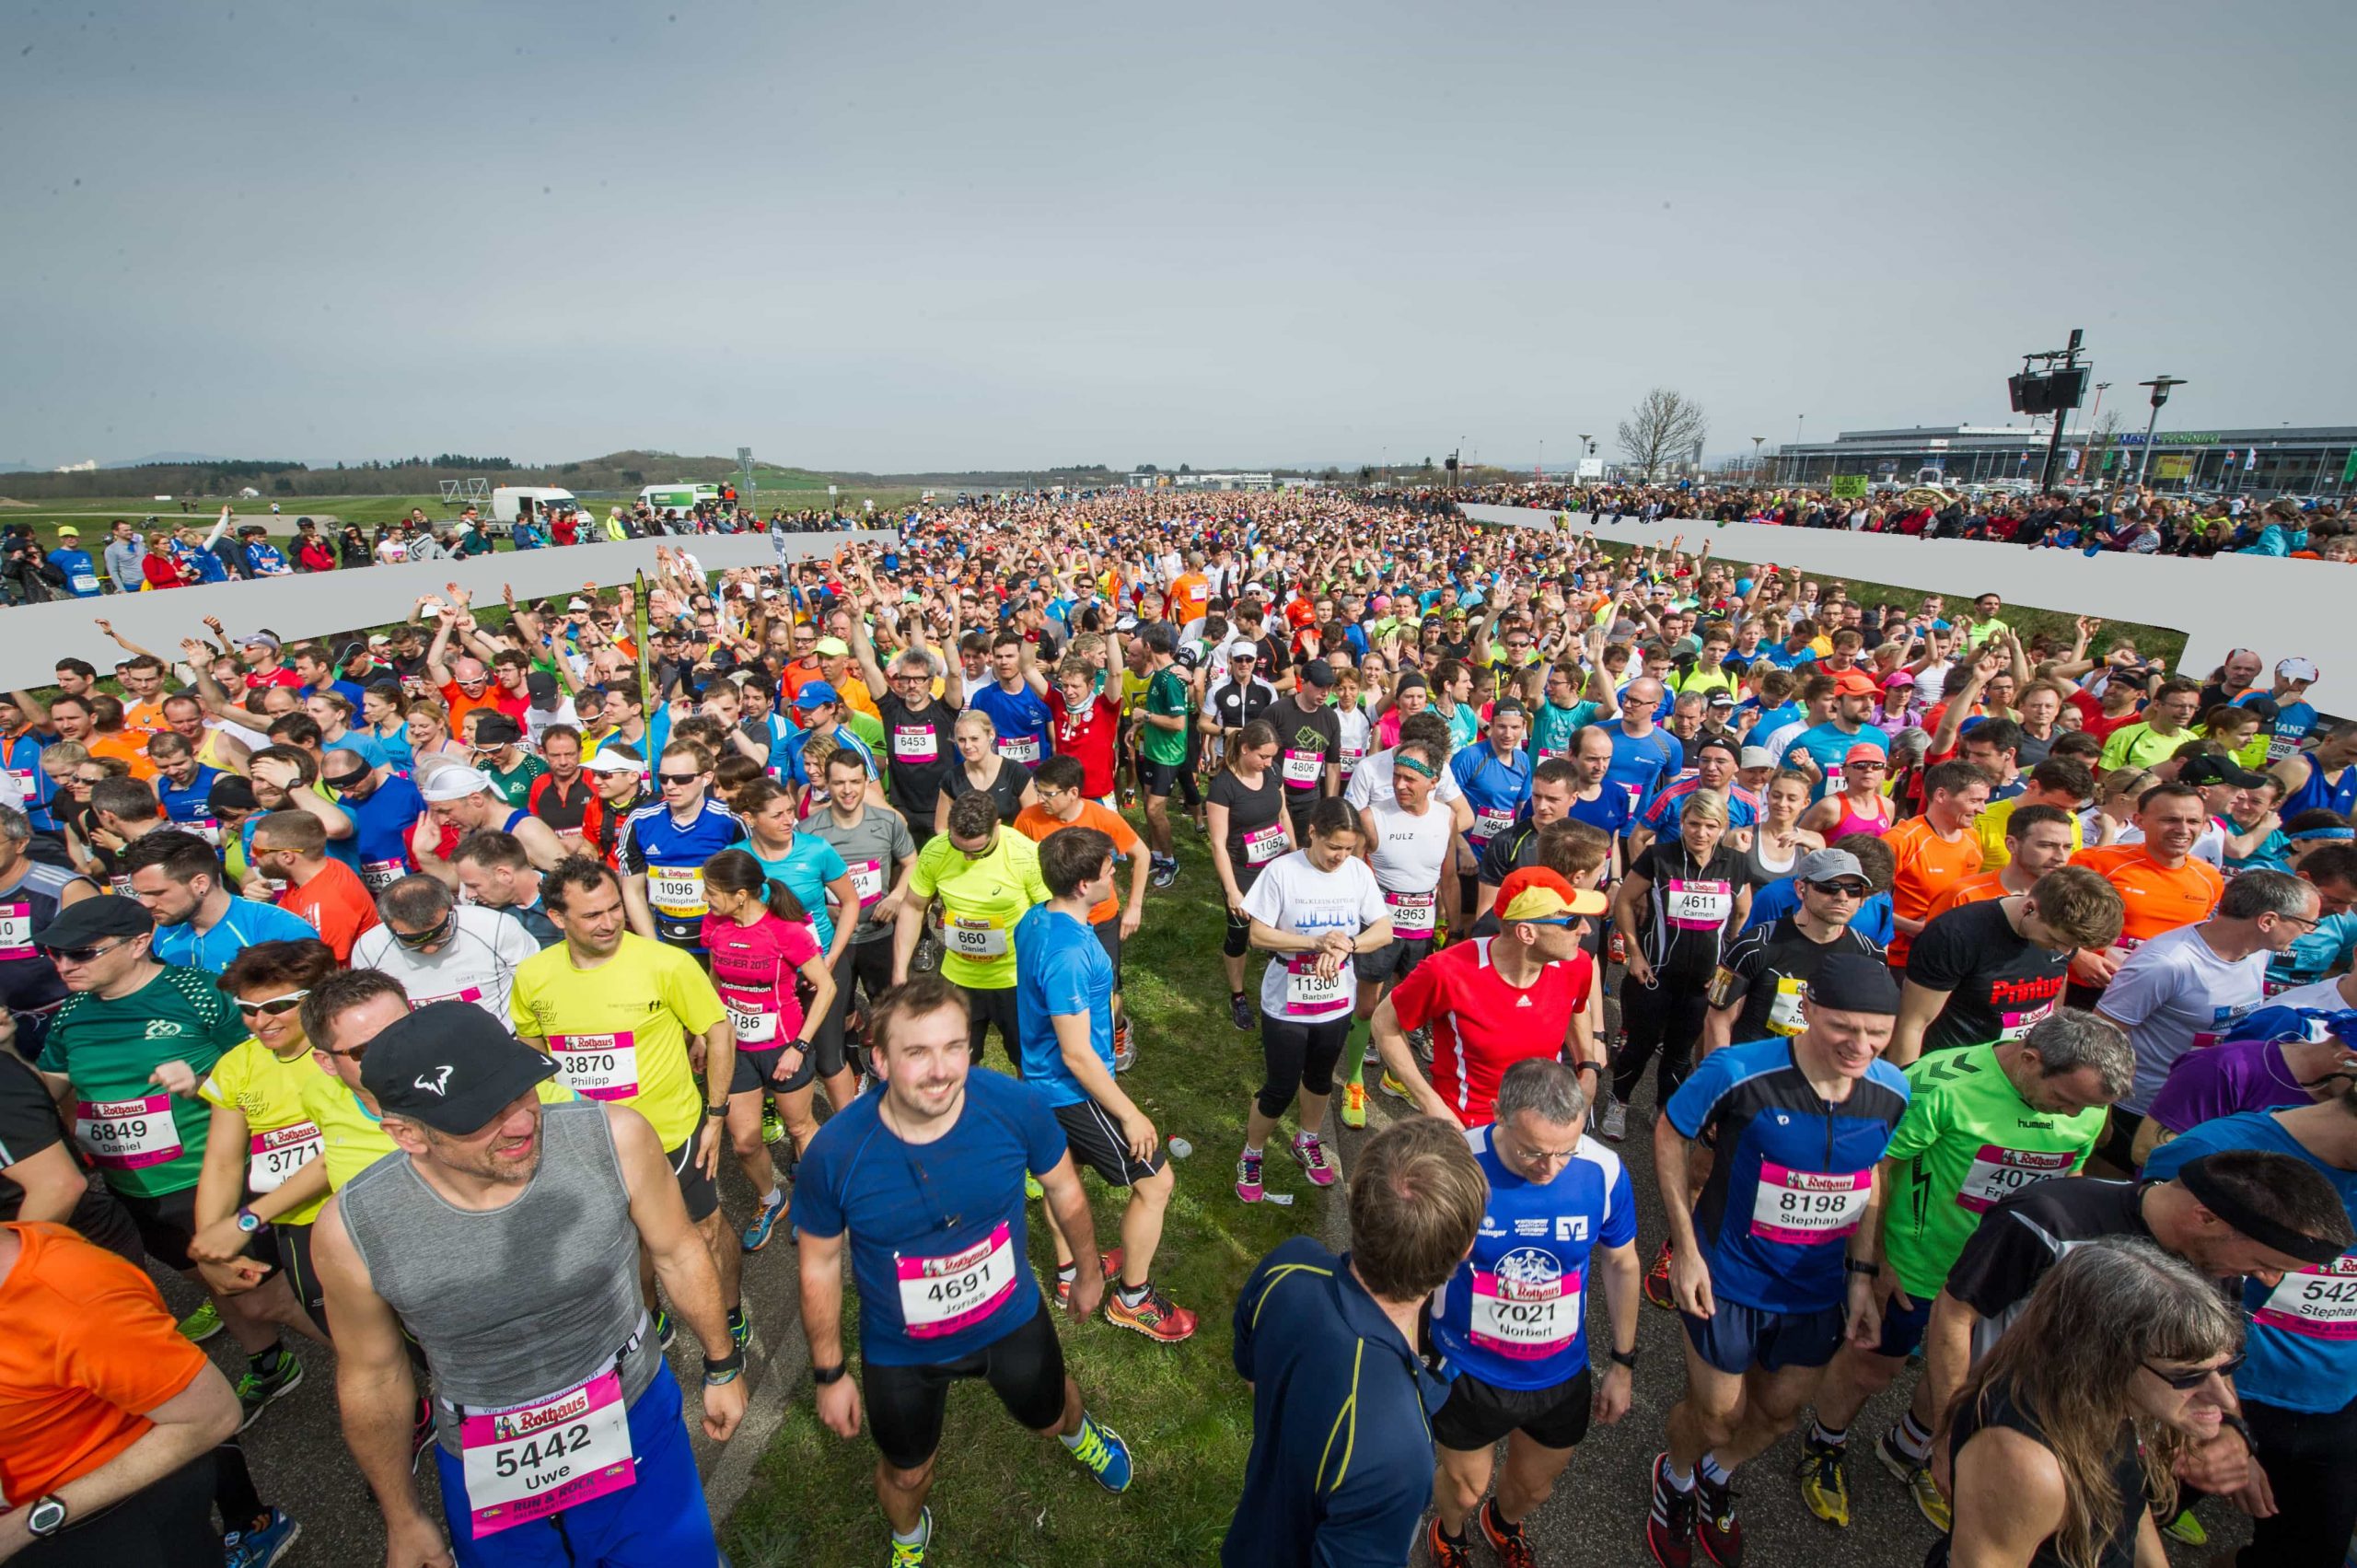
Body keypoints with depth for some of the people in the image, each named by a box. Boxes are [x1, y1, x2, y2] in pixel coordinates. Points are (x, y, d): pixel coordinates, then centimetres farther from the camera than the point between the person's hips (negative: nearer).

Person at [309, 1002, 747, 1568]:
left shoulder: (615, 1140, -26)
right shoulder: (351, 1231, -22)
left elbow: (676, 1252, -8)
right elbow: (373, 1378, -3)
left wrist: (722, 1366, 5)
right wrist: (403, 1520, 9)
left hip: (635, 1427, 0)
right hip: (487, 1475, 1)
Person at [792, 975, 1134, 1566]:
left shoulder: (1014, 1105, -29)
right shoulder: (834, 1152, -30)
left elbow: (1065, 1190, -9)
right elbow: (820, 1265, -11)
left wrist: (1088, 1272, 5)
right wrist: (829, 1373, -2)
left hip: (1012, 1320, 1)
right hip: (900, 1353, -1)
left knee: (1051, 1417, 28)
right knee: (906, 1474, 25)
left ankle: (1079, 1432, 68)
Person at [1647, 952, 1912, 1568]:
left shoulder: (1892, 1092, -14)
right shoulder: (1739, 1073, -30)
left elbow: (1870, 1175, 4)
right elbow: (1668, 1133, -15)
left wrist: (1862, 1275, 3)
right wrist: (1686, 1248, -16)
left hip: (1818, 1287, 5)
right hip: (1729, 1279, -4)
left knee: (1781, 1410, 24)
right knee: (1718, 1414, 13)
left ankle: (1718, 1473, 57)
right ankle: (1675, 1478, 48)